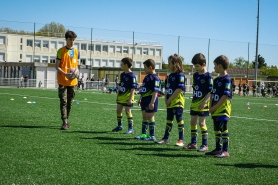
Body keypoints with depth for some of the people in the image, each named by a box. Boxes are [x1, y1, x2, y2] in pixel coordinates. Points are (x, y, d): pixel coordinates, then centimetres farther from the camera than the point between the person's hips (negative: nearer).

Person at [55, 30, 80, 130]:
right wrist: (65, 74, -20)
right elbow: (57, 66, -6)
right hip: (63, 81, -5)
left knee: (70, 102, 10)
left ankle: (66, 120, 22)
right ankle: (64, 122, -8)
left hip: (72, 81, 5)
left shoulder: (76, 52, 11)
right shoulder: (61, 51, -3)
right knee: (63, 101, -7)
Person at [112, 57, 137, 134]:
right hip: (121, 96, 8)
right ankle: (119, 125, 29)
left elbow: (133, 88, -17)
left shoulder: (131, 76, -15)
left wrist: (130, 99, -20)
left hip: (127, 97, -8)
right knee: (118, 110, 13)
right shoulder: (122, 74, 10)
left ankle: (130, 128, 4)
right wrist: (117, 95, 16)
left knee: (128, 111, -5)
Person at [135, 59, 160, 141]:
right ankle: (144, 134, 21)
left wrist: (152, 102, -25)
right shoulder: (147, 77, 15)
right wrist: (140, 99, 26)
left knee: (150, 117, -4)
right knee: (144, 116, 13)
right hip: (145, 99, 10)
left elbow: (155, 91, -22)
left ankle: (152, 136, 4)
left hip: (150, 100, -9)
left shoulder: (155, 78, -16)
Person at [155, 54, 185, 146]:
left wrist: (170, 99, -16)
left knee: (179, 119, -3)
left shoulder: (180, 75, -12)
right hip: (170, 102, 8)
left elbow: (179, 89, -19)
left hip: (178, 101, -8)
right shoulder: (171, 75, 14)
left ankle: (181, 140, 3)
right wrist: (166, 99, 3)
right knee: (169, 120, 14)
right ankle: (165, 138, 21)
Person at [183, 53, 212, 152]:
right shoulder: (195, 75, 10)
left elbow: (210, 91, -15)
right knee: (193, 122, 9)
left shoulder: (208, 76, -12)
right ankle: (193, 143, 19)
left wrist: (204, 102, -21)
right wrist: (194, 100, 15)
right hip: (195, 102, 7)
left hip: (203, 104, -7)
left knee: (201, 123, -5)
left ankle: (205, 145, 4)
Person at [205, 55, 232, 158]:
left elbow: (225, 95, -18)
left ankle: (225, 151, -2)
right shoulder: (216, 80, 15)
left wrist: (215, 107, -16)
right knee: (217, 130, 14)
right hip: (215, 110, 9)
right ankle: (218, 149, 22)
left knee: (224, 129, -6)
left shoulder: (226, 79, -13)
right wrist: (211, 107, 4)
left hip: (223, 109, -9)